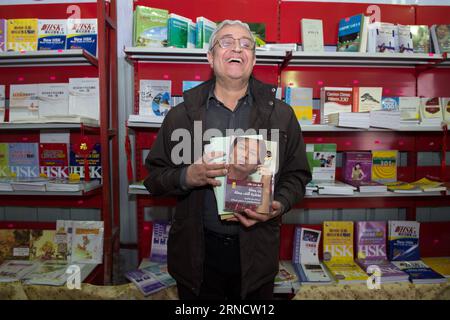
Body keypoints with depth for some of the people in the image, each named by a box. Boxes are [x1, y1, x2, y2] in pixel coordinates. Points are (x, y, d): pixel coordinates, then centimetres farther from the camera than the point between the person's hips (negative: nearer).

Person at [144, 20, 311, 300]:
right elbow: (154, 177, 2)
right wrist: (187, 177, -19)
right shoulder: (181, 115, 1)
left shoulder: (281, 115, 2)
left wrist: (279, 205, -15)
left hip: (256, 252, 1)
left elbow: (297, 175, 5)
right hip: (196, 251, 0)